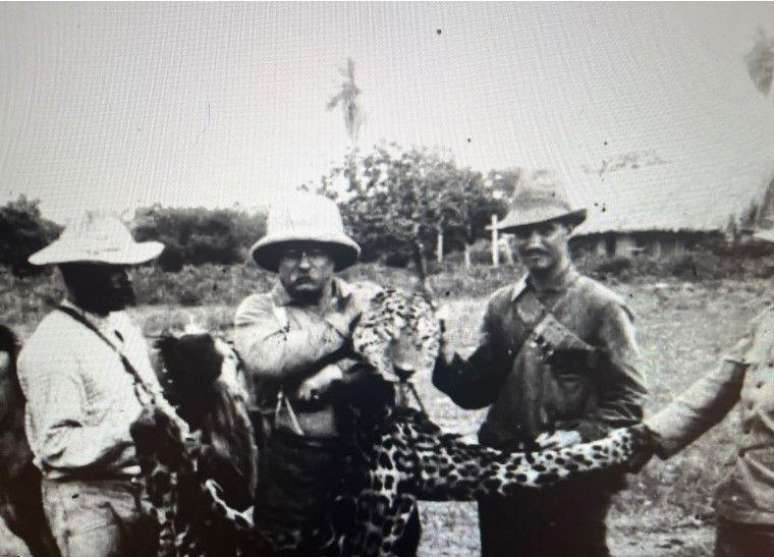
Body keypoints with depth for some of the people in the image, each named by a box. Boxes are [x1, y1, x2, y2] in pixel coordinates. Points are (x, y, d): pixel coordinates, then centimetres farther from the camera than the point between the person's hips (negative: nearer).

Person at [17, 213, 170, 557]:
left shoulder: (121, 323, 9)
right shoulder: (52, 346, -17)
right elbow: (55, 446, -21)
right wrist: (128, 429, -29)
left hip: (140, 490, 8)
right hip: (88, 500, -8)